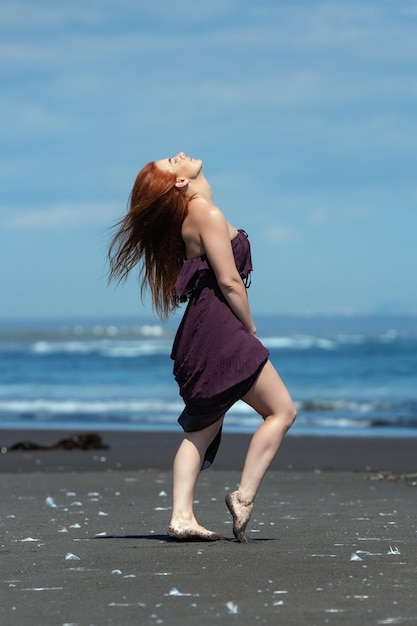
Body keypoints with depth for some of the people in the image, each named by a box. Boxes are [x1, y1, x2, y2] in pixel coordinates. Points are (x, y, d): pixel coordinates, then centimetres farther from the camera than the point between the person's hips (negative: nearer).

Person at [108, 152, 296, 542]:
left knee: (202, 428, 8)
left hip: (201, 333, 9)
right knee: (282, 410, -3)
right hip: (219, 328, -9)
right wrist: (251, 330, -4)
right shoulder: (207, 214, -10)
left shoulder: (191, 216, 18)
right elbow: (229, 281, -14)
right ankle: (244, 496, -7)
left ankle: (181, 517, 2)